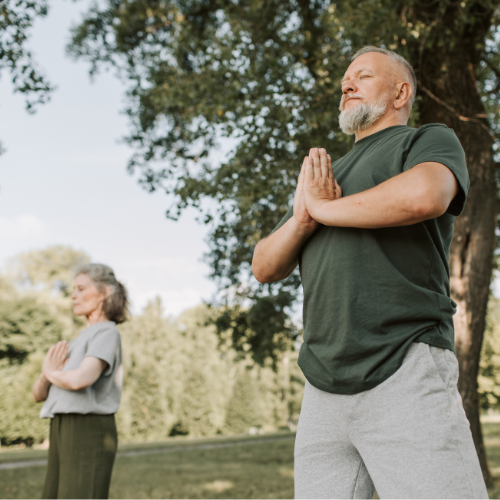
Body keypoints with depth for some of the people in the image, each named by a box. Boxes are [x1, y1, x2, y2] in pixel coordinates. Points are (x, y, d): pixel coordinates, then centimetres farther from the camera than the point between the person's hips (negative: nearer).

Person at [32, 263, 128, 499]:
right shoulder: (79, 340, 22)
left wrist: (50, 371, -3)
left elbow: (80, 380, -25)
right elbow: (38, 394, 19)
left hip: (89, 432, -9)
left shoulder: (107, 333, -6)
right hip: (63, 431, 9)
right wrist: (47, 375, -5)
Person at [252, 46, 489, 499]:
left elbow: (423, 196, -20)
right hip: (323, 389, 6)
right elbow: (265, 268, 19)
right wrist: (303, 217, -3)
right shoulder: (324, 174, 26)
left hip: (405, 375, -6)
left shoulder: (431, 141, 7)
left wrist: (324, 208, -4)